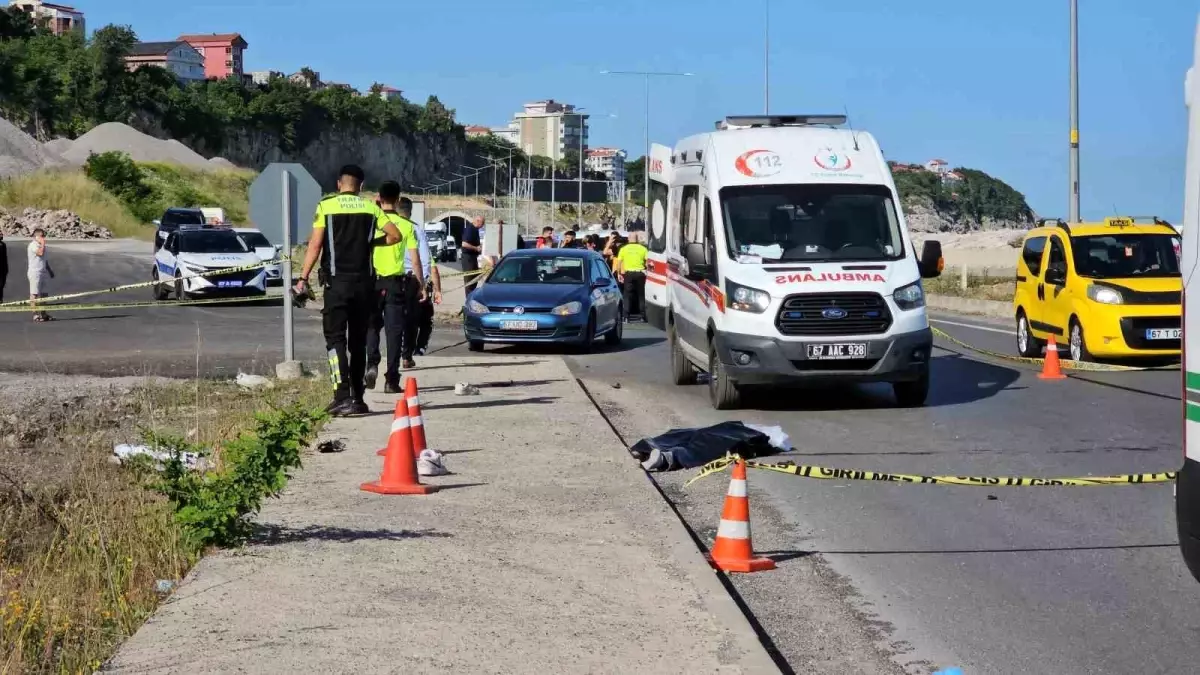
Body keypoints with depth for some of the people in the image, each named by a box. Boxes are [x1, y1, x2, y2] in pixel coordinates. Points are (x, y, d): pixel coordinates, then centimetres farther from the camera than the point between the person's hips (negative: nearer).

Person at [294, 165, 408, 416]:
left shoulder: (325, 206, -1)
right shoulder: (371, 208, 6)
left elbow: (315, 244, -6)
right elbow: (395, 235, 0)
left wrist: (303, 278, -3)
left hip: (336, 282, -3)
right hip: (364, 281, 3)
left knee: (336, 339, -3)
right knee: (358, 341, 12)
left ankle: (343, 396, -18)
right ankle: (358, 398, 15)